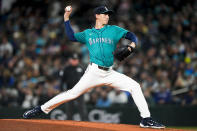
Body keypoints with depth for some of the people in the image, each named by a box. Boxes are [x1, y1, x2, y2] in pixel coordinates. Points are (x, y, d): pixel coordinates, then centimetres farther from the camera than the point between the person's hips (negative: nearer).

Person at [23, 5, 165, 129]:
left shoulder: (114, 30, 12)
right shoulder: (88, 33, 14)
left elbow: (132, 36, 9)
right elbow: (72, 36, 11)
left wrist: (130, 47, -12)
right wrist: (66, 18, 8)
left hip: (110, 73, 2)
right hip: (94, 72, -2)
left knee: (135, 86, -10)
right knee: (73, 93, -12)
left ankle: (146, 119, -6)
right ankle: (42, 109, -4)